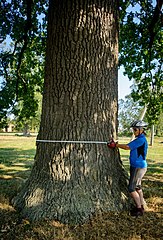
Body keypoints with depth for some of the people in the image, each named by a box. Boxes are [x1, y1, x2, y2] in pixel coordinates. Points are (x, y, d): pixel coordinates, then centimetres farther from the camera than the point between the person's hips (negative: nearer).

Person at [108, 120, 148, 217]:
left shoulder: (141, 139, -19)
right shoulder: (139, 139, 13)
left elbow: (127, 147, -21)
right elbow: (130, 147, 9)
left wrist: (115, 145, -13)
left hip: (139, 167, -10)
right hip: (137, 166, 10)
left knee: (132, 188, -5)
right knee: (137, 187, 17)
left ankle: (139, 209, 5)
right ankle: (141, 207, 28)